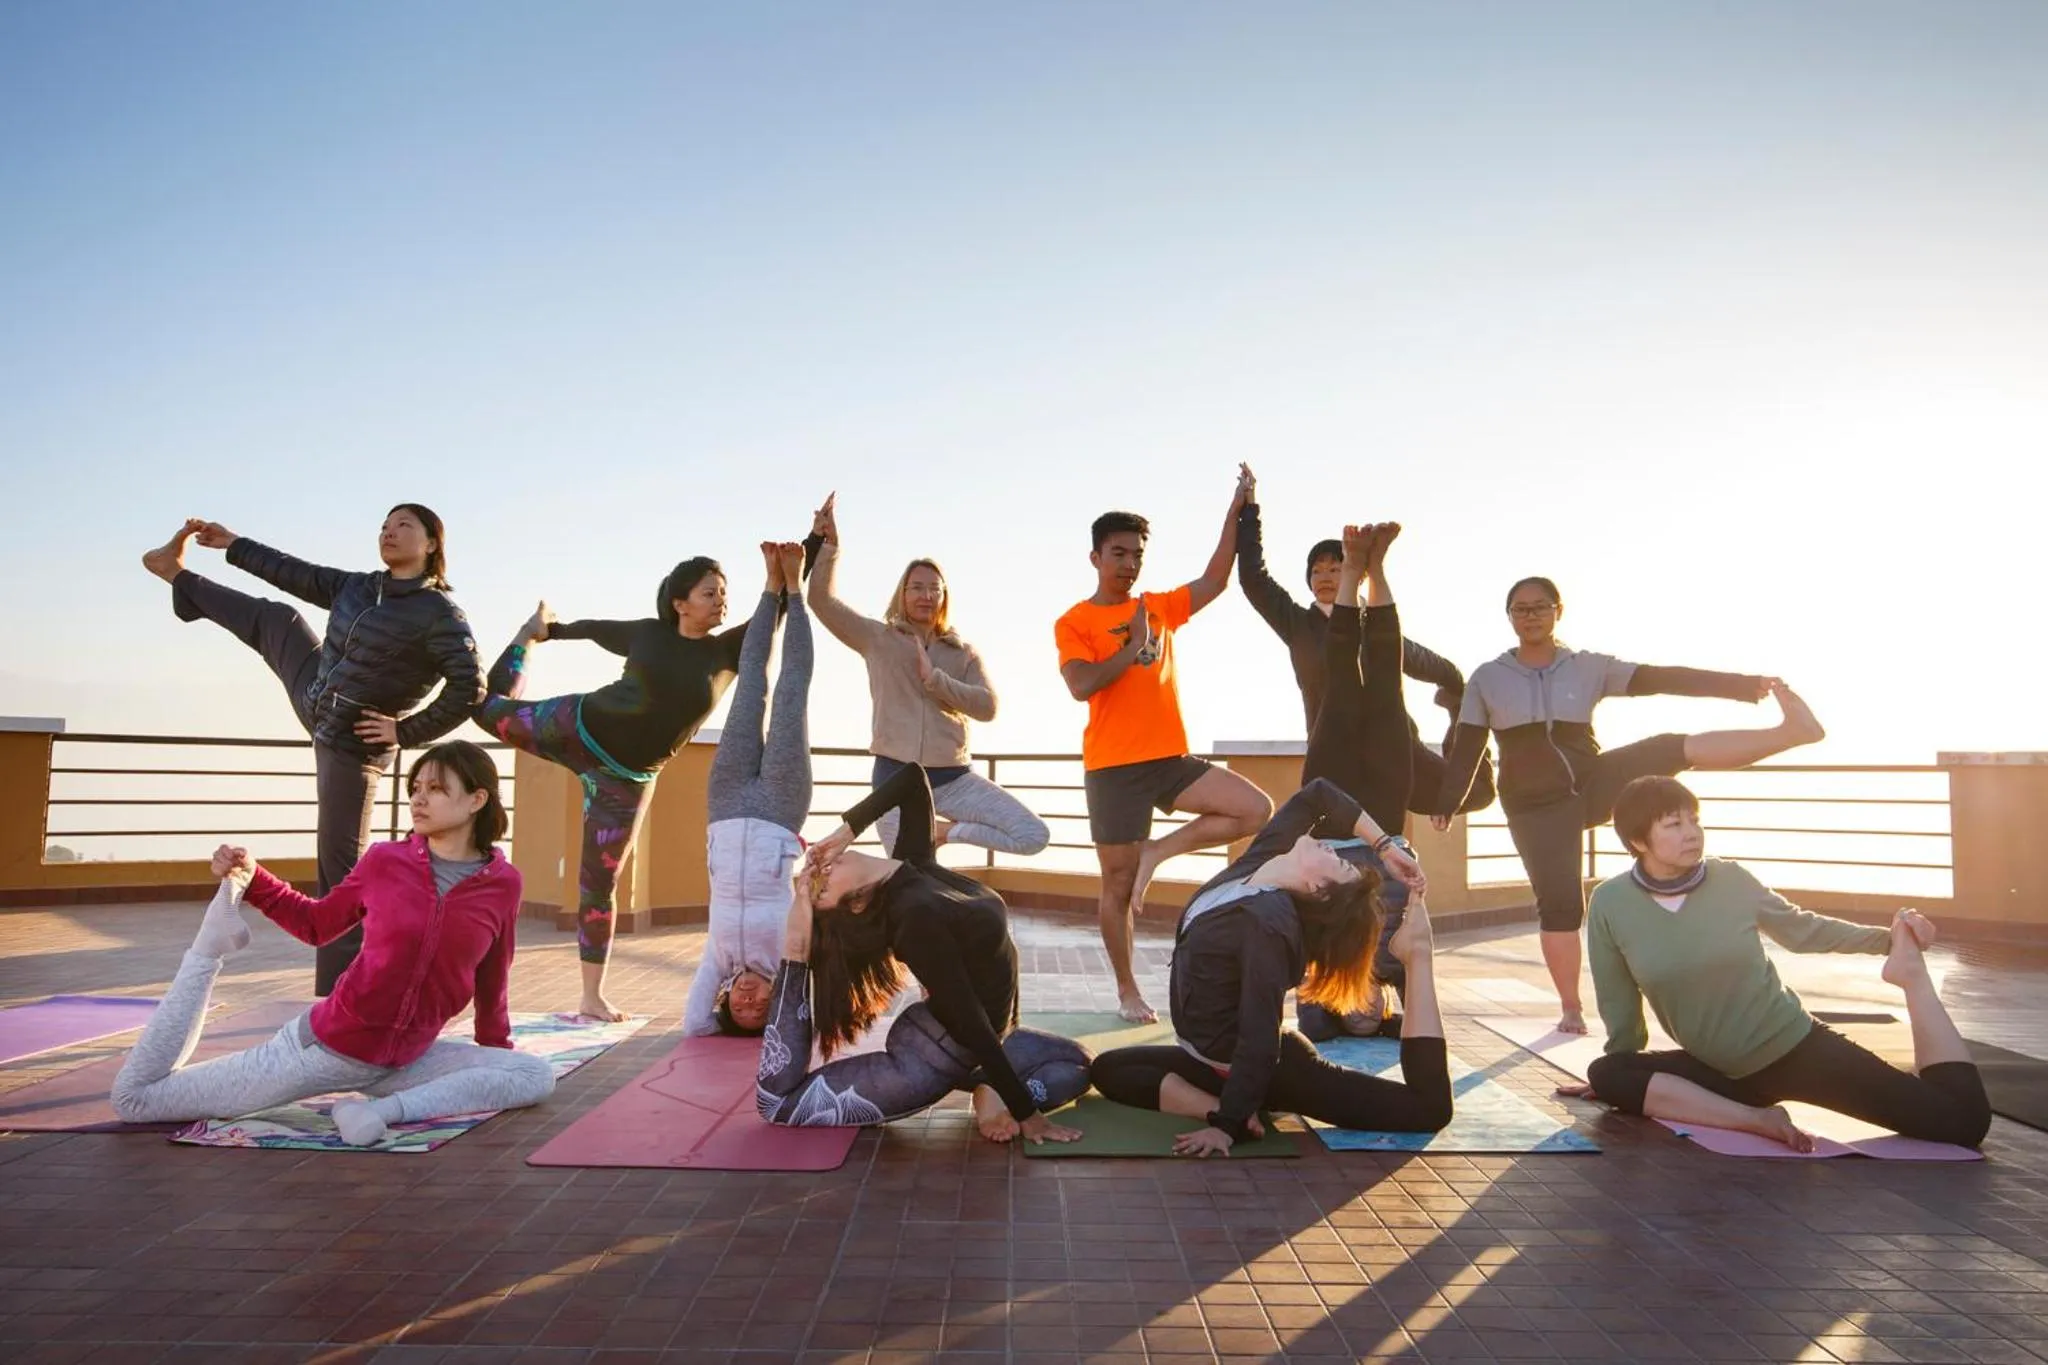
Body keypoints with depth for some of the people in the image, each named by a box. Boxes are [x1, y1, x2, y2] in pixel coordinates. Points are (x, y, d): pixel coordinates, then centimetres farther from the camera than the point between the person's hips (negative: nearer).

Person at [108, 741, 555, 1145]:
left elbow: (491, 983, 6)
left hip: (402, 1061, 1)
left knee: (537, 1076, -16)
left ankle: (387, 1110, -26)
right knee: (133, 1098, 5)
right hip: (323, 1042, -1)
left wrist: (494, 1051, 16)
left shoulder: (503, 883, -8)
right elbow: (316, 924, 9)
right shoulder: (385, 861, -8)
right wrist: (251, 881, -3)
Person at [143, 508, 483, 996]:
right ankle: (176, 574, 55)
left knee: (340, 865, -8)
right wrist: (235, 545, 23)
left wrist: (406, 732, -24)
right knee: (273, 619, 25)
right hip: (314, 699, 8)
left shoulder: (439, 613, -22)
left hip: (353, 742, -8)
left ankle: (338, 998, -1)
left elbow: (470, 688, -28)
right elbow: (300, 575, 16)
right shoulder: (360, 587, 2)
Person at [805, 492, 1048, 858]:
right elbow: (821, 599, -2)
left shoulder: (964, 652, 10)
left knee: (1033, 835, -9)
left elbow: (987, 706, -6)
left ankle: (946, 832, 7)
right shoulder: (878, 639, 6)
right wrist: (827, 543, -9)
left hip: (954, 778, 2)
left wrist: (934, 678, -13)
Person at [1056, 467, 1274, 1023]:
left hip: (1171, 759, 5)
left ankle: (1157, 851, 3)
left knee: (1256, 809, -9)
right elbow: (1082, 685, -17)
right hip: (1114, 768, -5)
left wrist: (1236, 509, 4)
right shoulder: (1075, 622, -3)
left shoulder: (1159, 607, 13)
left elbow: (1215, 580, 9)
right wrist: (1134, 645, -12)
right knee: (1119, 886, 3)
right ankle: (1127, 991, 19)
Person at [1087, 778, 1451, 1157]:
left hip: (1263, 1069, -9)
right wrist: (1385, 845, -2)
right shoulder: (1261, 859, -9)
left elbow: (1259, 1039, -32)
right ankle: (1225, 1106, 1)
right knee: (1106, 1068, 14)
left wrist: (1228, 1124, -28)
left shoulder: (1267, 923, -31)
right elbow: (1317, 793, -1)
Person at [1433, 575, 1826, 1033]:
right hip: (1535, 808, -1)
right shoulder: (1487, 679, 0)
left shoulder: (1589, 667, 2)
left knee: (1674, 747, -20)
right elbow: (1466, 748, 0)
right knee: (1558, 903, -6)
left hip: (1592, 784, 2)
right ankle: (1571, 1009, 5)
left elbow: (1661, 679, -6)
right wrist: (1447, 802, -5)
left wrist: (1744, 683, -14)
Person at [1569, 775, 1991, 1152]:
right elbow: (1618, 1001, 1)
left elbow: (1802, 929, 9)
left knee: (1965, 1120, -7)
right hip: (1719, 1070, 1)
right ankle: (1756, 1118, -25)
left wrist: (1887, 938, -2)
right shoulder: (1610, 903, -13)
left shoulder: (1730, 879, -11)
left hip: (1796, 1046, -1)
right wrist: (1623, 1076, 11)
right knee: (1606, 1075, -22)